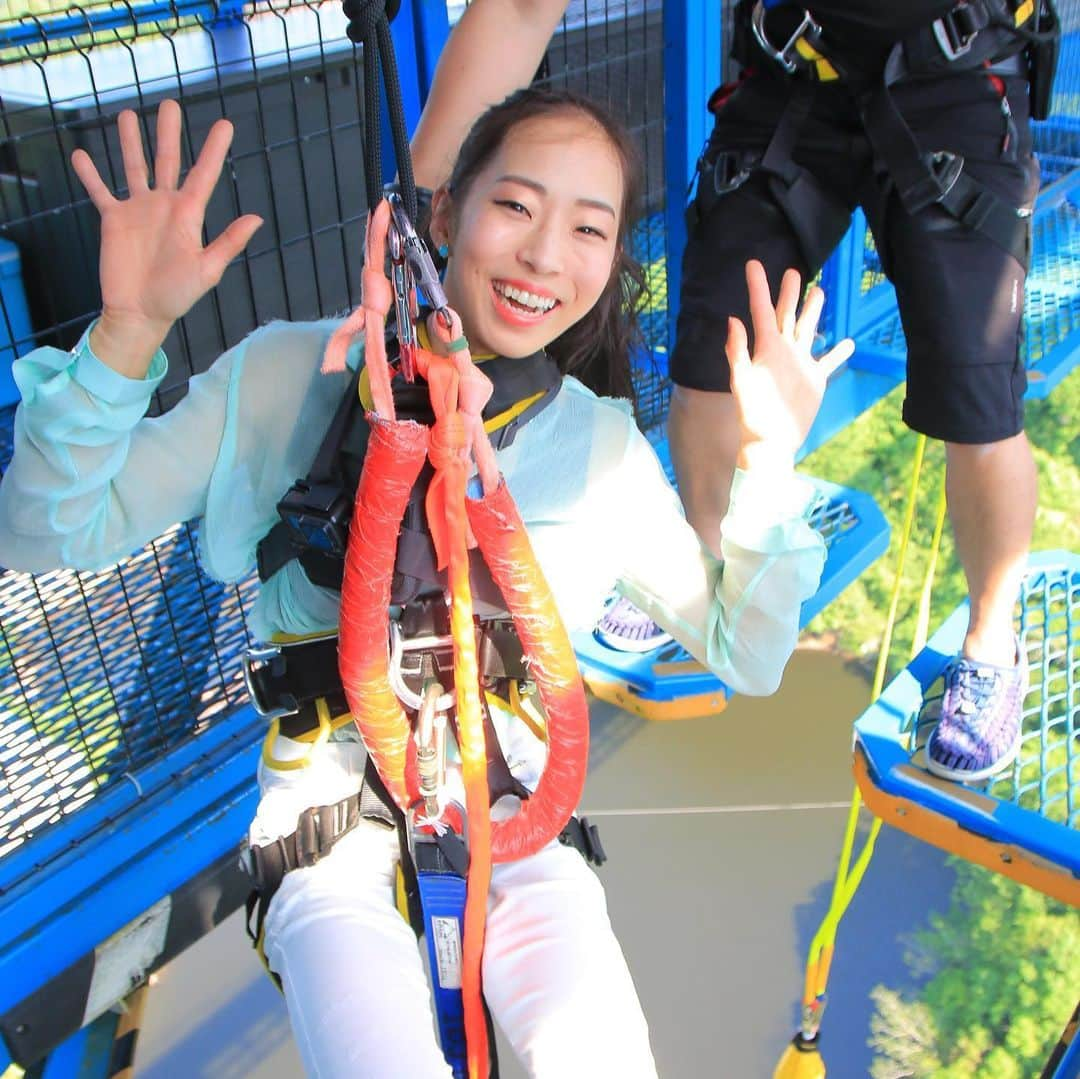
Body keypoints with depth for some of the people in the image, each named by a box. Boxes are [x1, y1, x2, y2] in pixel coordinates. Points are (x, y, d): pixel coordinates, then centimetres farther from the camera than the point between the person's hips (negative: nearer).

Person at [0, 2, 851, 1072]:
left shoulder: (602, 447, -3)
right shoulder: (291, 375, -9)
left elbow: (745, 655, -1)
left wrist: (767, 463, -13)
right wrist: (129, 331, -24)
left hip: (510, 800, 2)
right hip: (329, 805, -1)